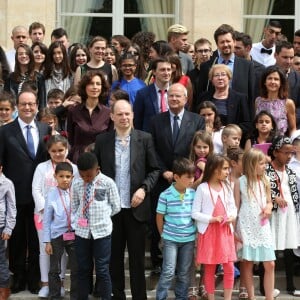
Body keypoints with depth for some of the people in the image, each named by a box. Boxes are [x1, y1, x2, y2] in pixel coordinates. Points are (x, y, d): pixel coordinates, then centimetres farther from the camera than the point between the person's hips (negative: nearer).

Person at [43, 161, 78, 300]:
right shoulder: (52, 194, -4)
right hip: (57, 236, -1)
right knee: (55, 269, 7)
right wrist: (47, 241, -2)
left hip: (74, 235, 1)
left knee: (76, 269, 9)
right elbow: (47, 219, 0)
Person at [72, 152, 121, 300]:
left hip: (101, 231, -3)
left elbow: (116, 207, 1)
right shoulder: (76, 184, 1)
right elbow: (74, 207, 11)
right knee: (82, 269, 12)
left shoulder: (107, 183, -7)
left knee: (102, 270, 2)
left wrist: (101, 214, 0)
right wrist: (78, 220, -1)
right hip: (81, 231, 3)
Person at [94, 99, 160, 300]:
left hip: (136, 206, -1)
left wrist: (144, 188, -11)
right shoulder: (102, 140, 3)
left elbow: (155, 169, 2)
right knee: (114, 255, 10)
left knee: (137, 256, 6)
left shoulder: (145, 139, 0)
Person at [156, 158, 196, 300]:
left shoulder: (193, 194, -3)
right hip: (170, 239, -3)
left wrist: (196, 233, 5)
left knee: (184, 273, 12)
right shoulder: (165, 195, -13)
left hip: (189, 239, 3)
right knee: (168, 272, -5)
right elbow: (159, 217, -2)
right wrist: (163, 234, 6)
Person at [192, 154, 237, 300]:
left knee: (229, 267, 2)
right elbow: (195, 213, -8)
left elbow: (233, 207, 13)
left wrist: (232, 216, -8)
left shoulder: (226, 187, 5)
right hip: (208, 232, -4)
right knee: (209, 269, 6)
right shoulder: (202, 188, -8)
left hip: (225, 231, 4)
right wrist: (212, 219, -18)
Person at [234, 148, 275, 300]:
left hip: (262, 227, 3)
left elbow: (269, 202, 15)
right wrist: (233, 229, -4)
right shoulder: (240, 182, -6)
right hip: (246, 228, -3)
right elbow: (235, 207, -3)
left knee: (270, 264, 1)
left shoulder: (265, 181, 4)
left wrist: (269, 208, -9)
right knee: (247, 263, 4)